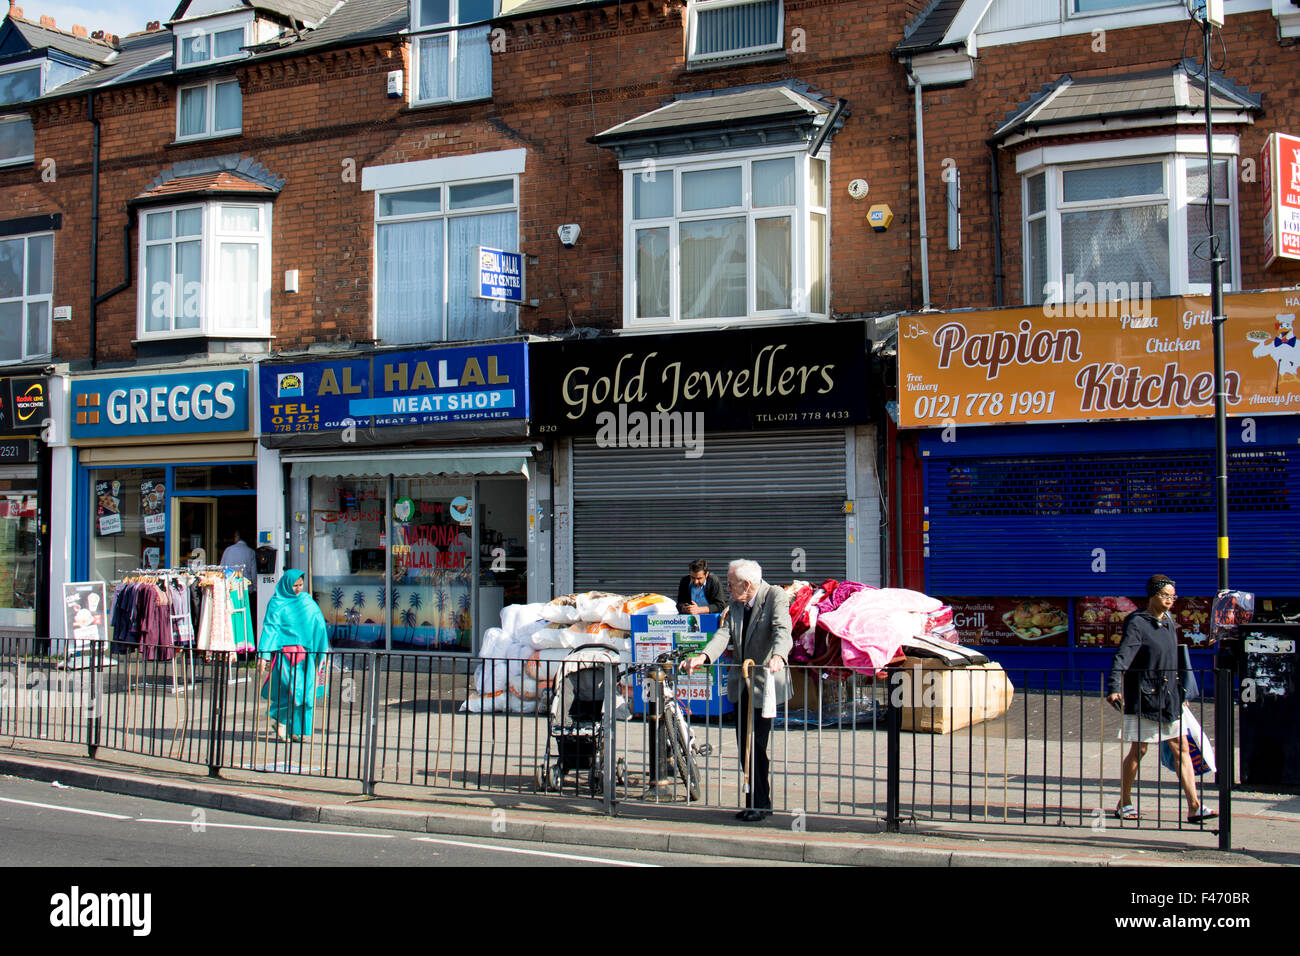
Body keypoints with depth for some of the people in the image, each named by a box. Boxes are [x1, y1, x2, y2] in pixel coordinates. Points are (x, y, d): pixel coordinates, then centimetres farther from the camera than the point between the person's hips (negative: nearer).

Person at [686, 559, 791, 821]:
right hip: (742, 684, 7)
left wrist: (777, 656, -46)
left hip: (765, 682, -7)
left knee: (756, 744, -5)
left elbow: (782, 631, -26)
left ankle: (760, 803, 8)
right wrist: (703, 656, -20)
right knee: (744, 743, 11)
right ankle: (758, 801, 22)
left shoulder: (775, 597, -12)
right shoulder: (735, 604, 8)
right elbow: (725, 634, -3)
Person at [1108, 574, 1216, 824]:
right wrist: (1115, 689, -36)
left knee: (1182, 748, 2)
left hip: (1170, 697, 7)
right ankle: (1124, 804, 14)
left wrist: (1179, 692, 24)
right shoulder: (1137, 624, -12)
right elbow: (1122, 658, -22)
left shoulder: (1168, 620, 10)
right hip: (1143, 697, -7)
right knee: (1138, 751, 1)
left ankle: (1194, 806, 1)